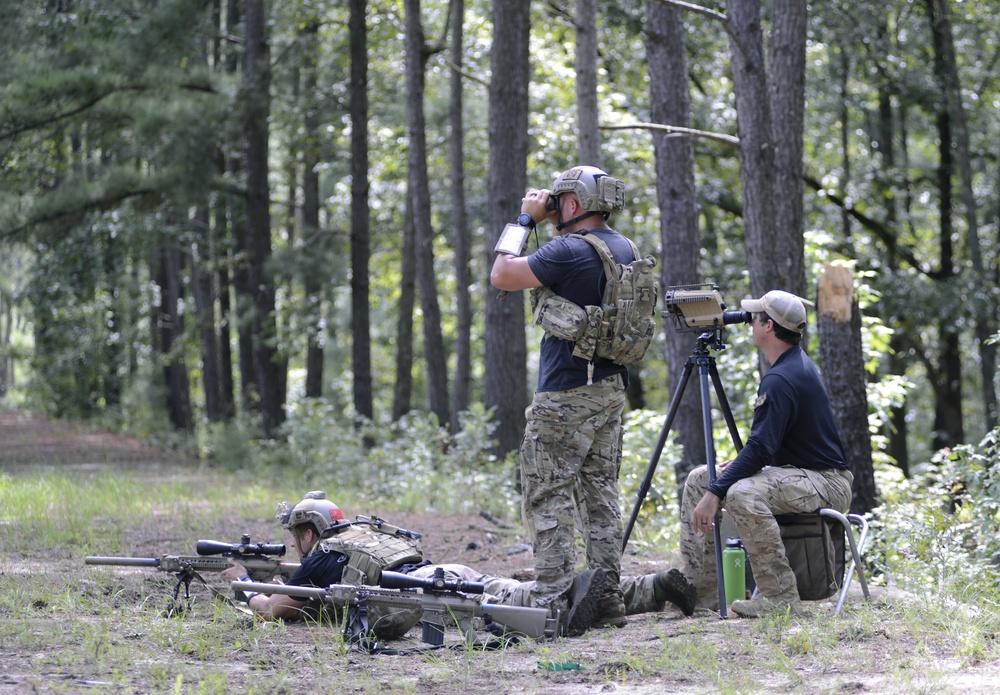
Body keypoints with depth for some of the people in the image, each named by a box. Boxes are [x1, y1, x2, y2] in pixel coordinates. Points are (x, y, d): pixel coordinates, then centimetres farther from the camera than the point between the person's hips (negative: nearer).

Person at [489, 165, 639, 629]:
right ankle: (607, 598, 11)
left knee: (547, 495, -5)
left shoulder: (569, 251, -16)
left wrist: (524, 220, -2)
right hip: (611, 387, 8)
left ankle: (553, 602, -10)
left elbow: (502, 277, -11)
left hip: (566, 394, -8)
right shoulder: (626, 249, 11)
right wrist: (554, 227, 20)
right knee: (600, 494, 11)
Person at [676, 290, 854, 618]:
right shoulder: (797, 362, 11)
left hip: (825, 481, -11)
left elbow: (761, 447, -26)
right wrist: (739, 463, 12)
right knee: (699, 479, 6)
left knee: (742, 495, -37)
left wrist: (714, 494, -25)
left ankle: (780, 597, -28)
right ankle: (699, 588, 6)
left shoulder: (781, 380, -21)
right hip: (792, 469, 11)